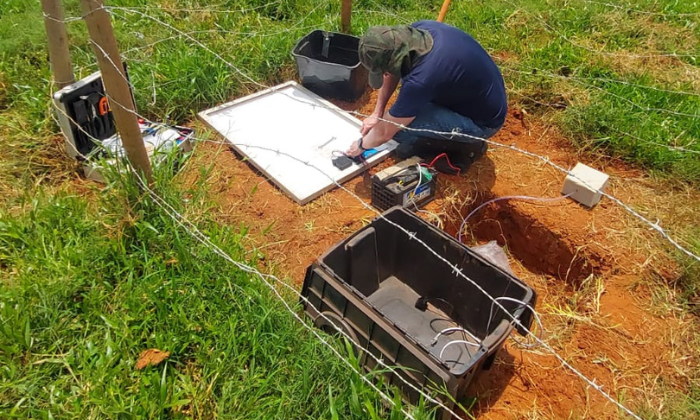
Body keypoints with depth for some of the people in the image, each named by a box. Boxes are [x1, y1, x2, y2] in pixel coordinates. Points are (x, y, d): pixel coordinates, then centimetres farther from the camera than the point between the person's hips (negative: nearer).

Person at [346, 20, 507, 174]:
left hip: (483, 120, -8)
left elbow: (384, 132, -20)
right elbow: (393, 69, 7)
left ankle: (467, 145, -1)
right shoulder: (420, 28, -13)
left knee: (398, 127, -21)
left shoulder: (420, 80, -35)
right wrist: (377, 113, 9)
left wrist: (361, 145, 0)